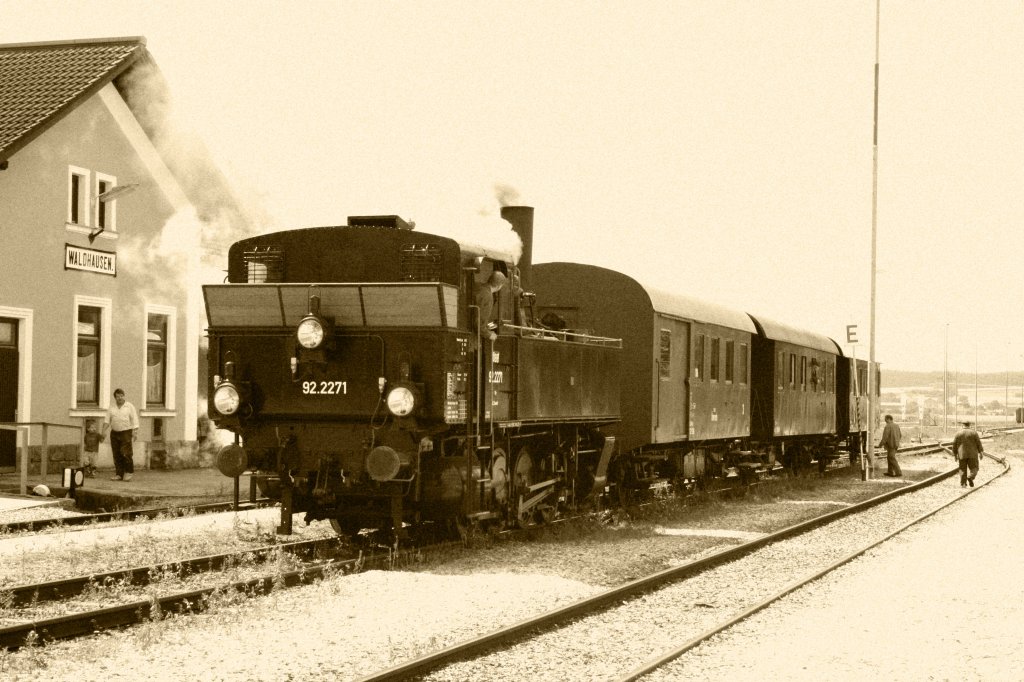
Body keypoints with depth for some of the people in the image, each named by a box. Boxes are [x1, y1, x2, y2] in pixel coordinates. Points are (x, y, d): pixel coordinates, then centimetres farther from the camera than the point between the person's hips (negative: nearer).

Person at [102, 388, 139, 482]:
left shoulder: (130, 406, 3)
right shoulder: (111, 408, 12)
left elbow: (134, 420, -2)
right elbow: (107, 420, 9)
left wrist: (135, 432, -12)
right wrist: (104, 430, -6)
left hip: (126, 433, -4)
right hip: (114, 433, 4)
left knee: (125, 453, -13)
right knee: (117, 455, 1)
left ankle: (129, 472, 0)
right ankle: (119, 474, 6)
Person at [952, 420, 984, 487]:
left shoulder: (958, 433, 2)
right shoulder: (974, 432, -2)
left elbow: (954, 444, 2)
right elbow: (978, 443, -3)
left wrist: (955, 454, 9)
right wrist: (980, 452, 5)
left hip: (962, 454, 2)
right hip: (972, 454, -2)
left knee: (963, 470, 10)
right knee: (974, 469, 5)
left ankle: (963, 484, 4)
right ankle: (970, 478, -22)